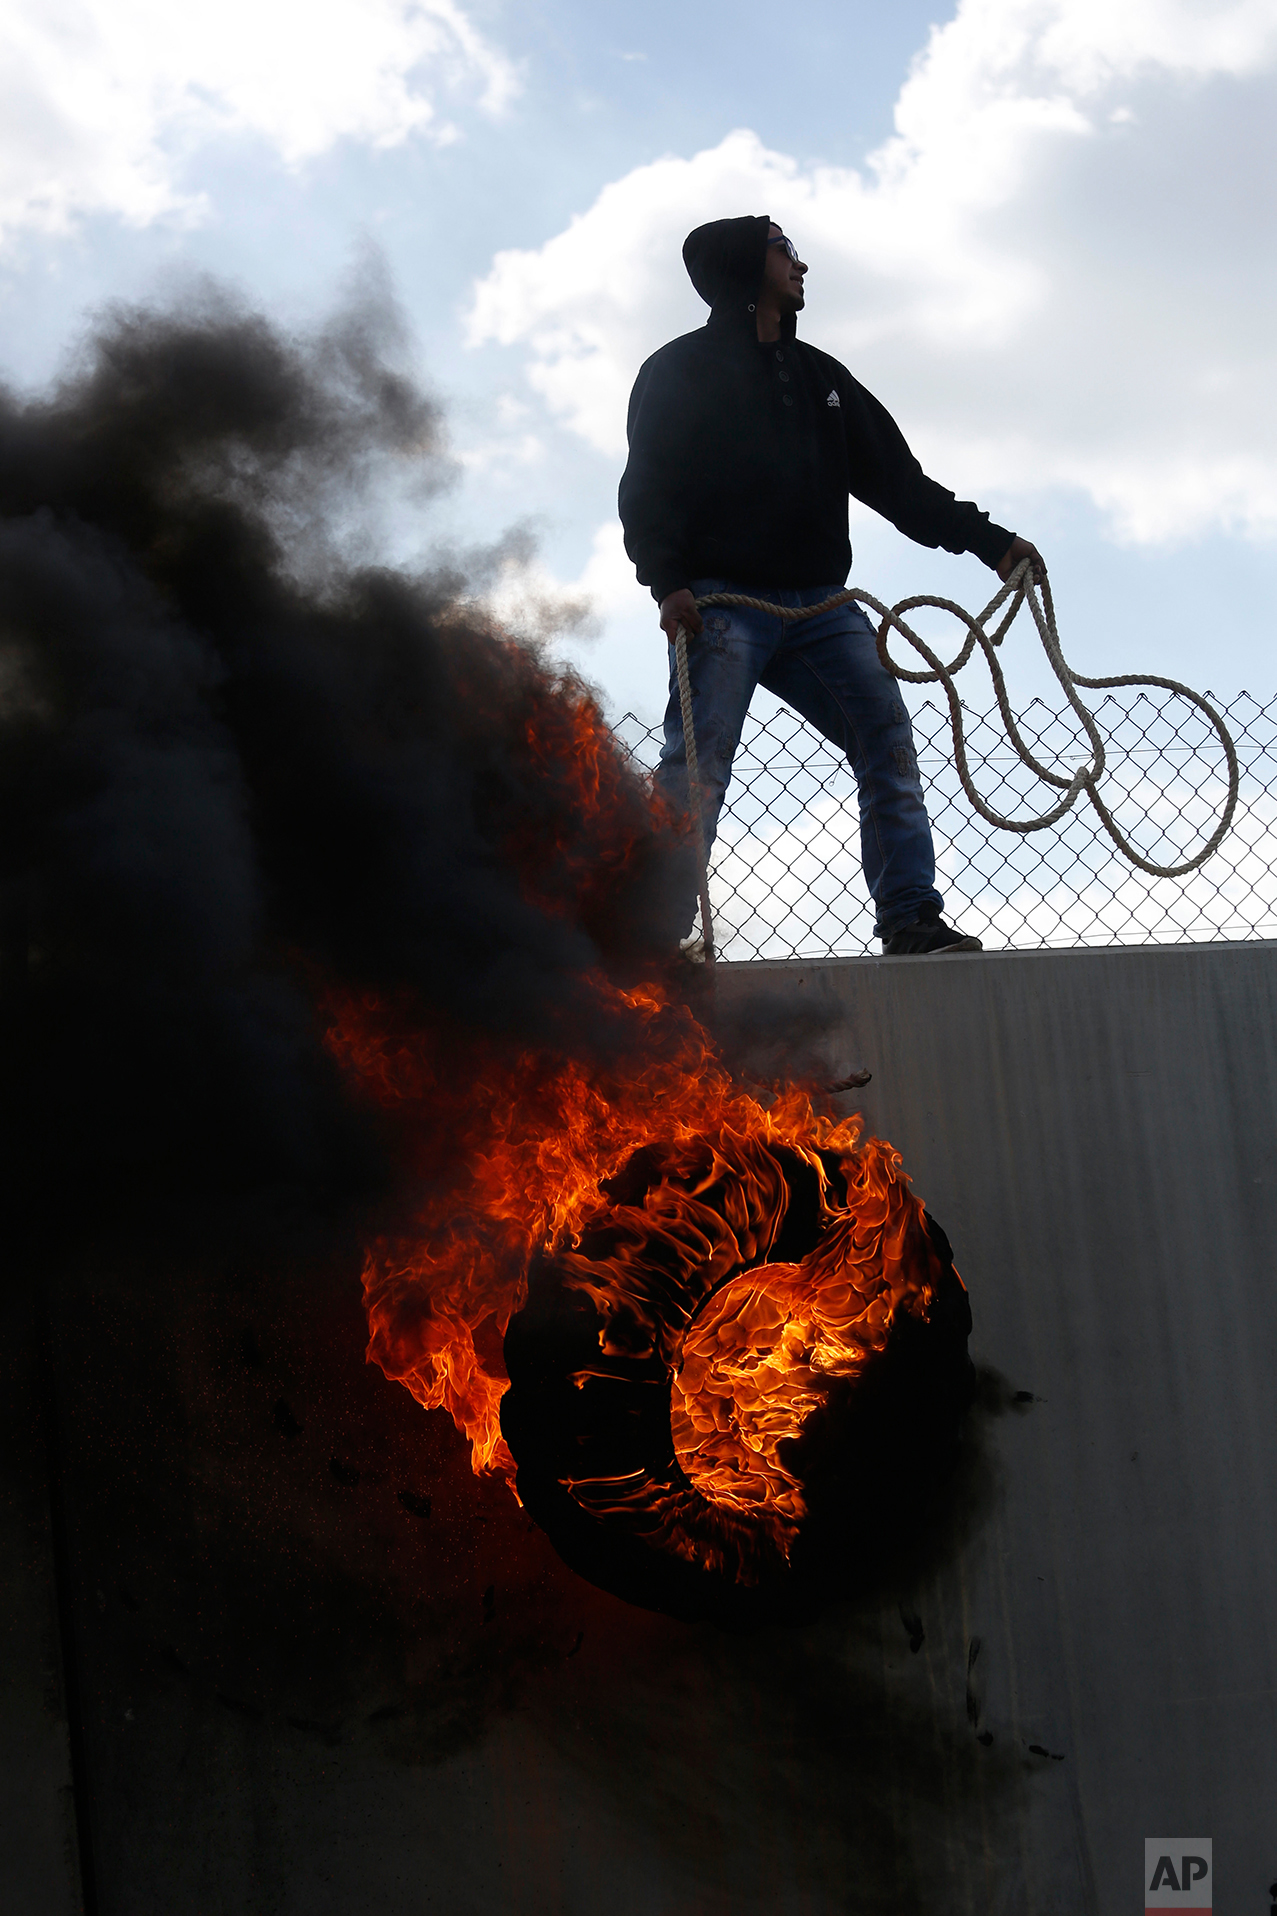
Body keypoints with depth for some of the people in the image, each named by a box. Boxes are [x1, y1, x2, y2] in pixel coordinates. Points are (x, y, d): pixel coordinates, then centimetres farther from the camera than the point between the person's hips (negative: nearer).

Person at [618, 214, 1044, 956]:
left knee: (888, 738, -7)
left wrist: (988, 541, 13)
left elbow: (897, 478, 21)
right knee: (698, 764, -14)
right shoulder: (681, 371, 6)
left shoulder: (820, 375, 23)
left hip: (820, 605, 5)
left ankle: (911, 920, -7)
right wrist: (668, 583, -18)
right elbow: (647, 490, -2)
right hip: (723, 602, -5)